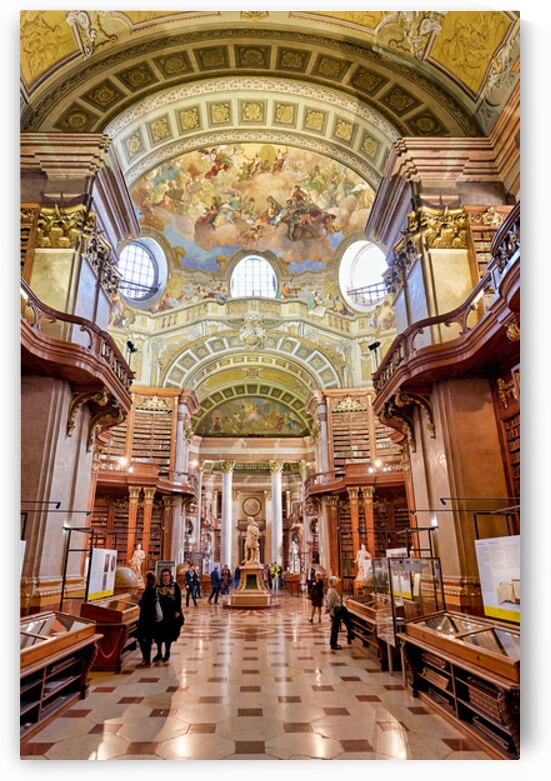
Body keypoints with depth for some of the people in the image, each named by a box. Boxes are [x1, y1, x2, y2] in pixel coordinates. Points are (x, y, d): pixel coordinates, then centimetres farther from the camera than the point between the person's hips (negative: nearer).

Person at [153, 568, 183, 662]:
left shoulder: (175, 585, -5)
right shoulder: (158, 586, 0)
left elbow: (179, 599, -6)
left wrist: (177, 611, -11)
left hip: (172, 613, -2)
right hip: (161, 613, 2)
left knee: (169, 634, 7)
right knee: (159, 634, 6)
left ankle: (167, 653, 22)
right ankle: (159, 653, 21)